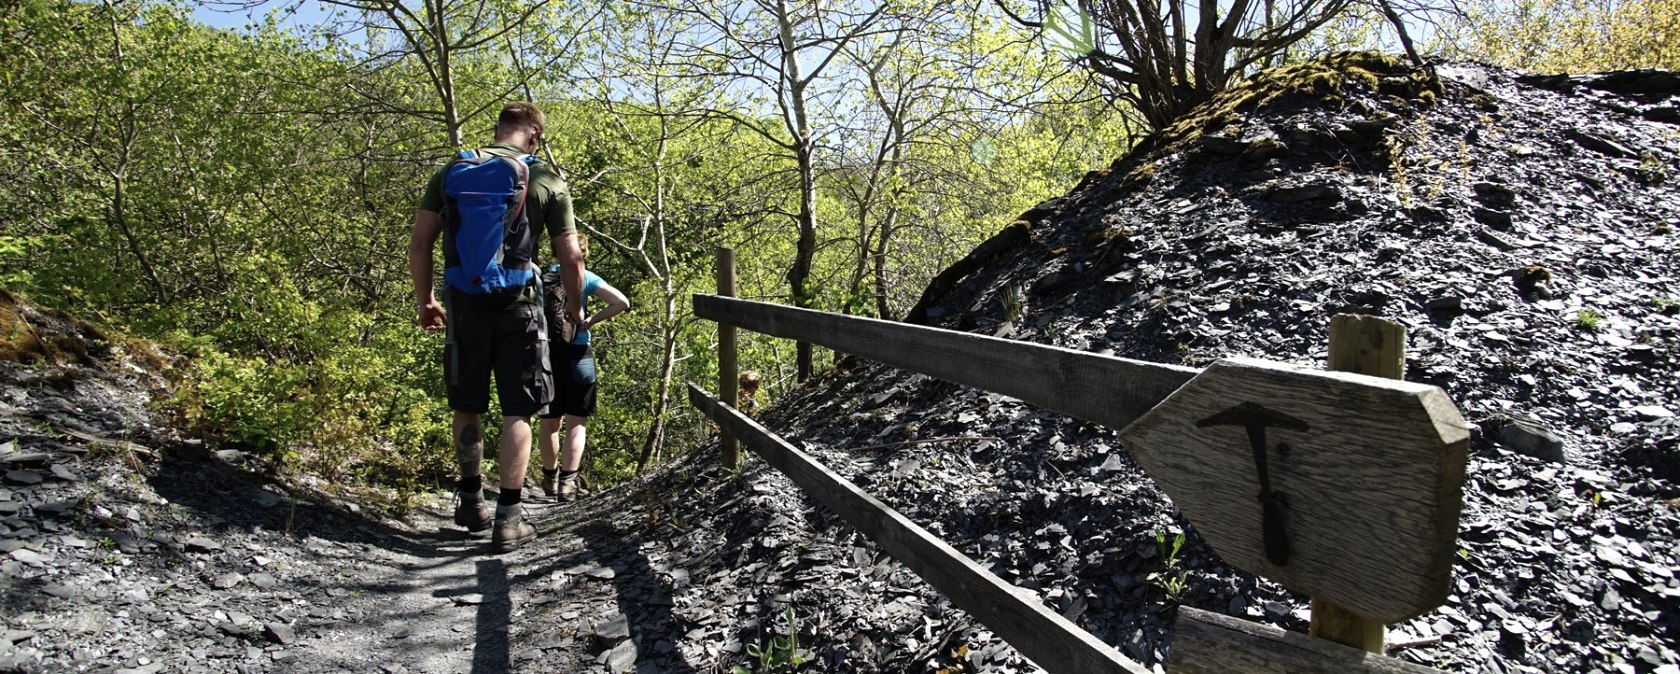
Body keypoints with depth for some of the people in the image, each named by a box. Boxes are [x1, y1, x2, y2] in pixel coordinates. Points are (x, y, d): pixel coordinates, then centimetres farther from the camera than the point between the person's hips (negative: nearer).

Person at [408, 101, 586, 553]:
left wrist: (425, 300, 17)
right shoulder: (547, 181, -1)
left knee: (466, 406, 17)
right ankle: (508, 518, 2)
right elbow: (571, 258, -1)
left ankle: (471, 502, 29)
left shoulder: (453, 170, 6)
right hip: (517, 305, -3)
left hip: (464, 303, 3)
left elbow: (419, 243, 5)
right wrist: (575, 309, 15)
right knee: (517, 412, 4)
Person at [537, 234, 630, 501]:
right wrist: (590, 321, -3)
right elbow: (622, 302, -10)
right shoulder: (585, 278, -2)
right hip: (577, 355, -2)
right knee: (576, 423, 4)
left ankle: (550, 479, 25)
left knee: (550, 421, 13)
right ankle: (567, 481, -5)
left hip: (544, 354, 2)